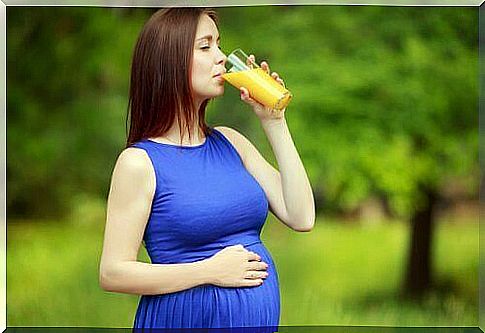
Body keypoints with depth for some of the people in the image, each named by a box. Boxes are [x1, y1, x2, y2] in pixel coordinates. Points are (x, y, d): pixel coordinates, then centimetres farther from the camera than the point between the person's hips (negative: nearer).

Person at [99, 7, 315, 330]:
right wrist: (211, 271, -17)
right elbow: (112, 273, -14)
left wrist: (274, 121, -1)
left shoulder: (230, 142, 7)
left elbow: (301, 217, 0)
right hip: (186, 318, -6)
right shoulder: (139, 161, -10)